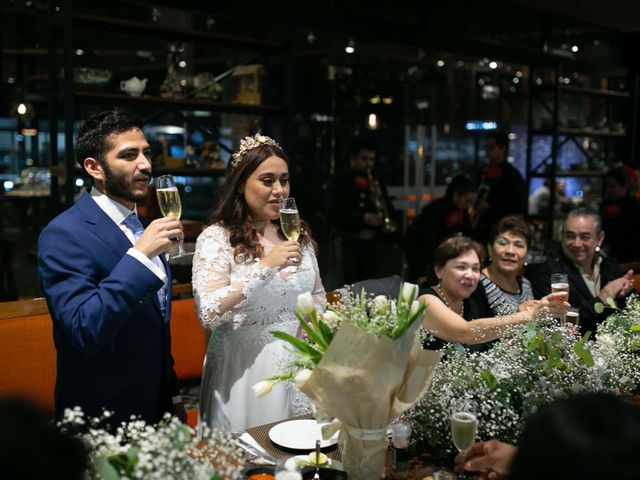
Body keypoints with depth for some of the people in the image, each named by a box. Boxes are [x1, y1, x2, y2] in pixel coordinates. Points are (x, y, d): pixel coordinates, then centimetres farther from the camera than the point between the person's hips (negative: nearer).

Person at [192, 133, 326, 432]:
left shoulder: (298, 233, 6)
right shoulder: (216, 238, -12)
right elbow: (208, 313, -23)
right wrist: (265, 267, -26)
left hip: (299, 361, 5)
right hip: (246, 367, -5)